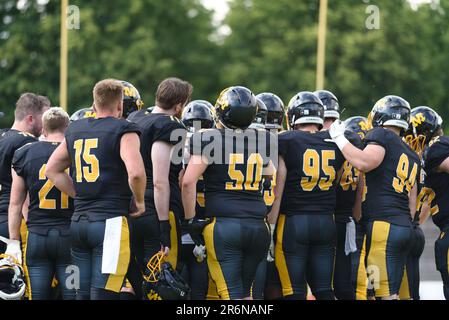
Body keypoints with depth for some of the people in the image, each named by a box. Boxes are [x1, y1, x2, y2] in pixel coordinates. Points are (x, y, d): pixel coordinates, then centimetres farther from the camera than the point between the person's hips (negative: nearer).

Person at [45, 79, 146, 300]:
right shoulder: (123, 130, -5)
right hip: (110, 222, -6)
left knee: (82, 293, 10)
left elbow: (52, 170, 22)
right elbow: (135, 172, -19)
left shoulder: (75, 131, 15)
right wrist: (139, 201, -2)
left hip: (78, 221, 6)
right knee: (103, 295, -7)